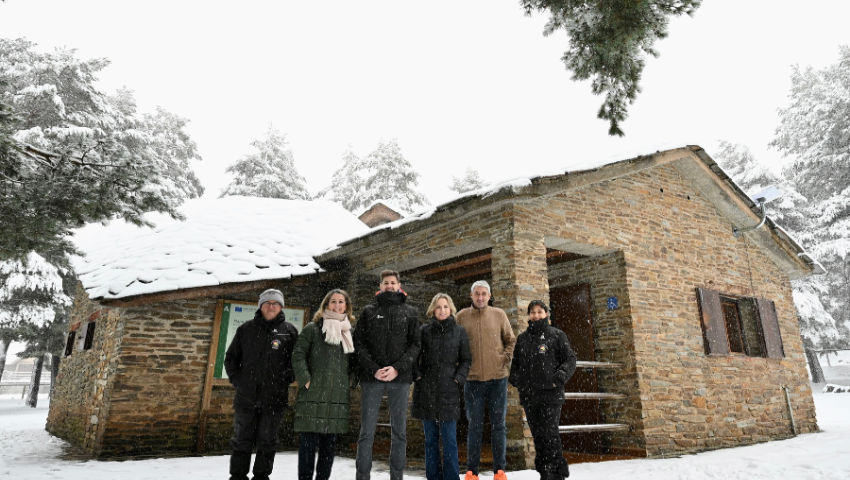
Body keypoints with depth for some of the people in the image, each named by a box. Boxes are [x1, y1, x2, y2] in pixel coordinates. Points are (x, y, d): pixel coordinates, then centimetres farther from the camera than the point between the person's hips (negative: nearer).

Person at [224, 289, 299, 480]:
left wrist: (287, 378, -4)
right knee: (242, 441, 8)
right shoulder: (246, 329, 7)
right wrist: (236, 379, 3)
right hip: (246, 396, 1)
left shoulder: (289, 331, 4)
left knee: (267, 442, 8)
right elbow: (231, 357, 13)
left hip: (274, 399, -1)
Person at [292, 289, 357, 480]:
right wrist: (305, 380, -11)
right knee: (308, 443, 0)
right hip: (313, 395, -3)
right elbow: (298, 356, -3)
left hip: (339, 397, 3)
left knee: (330, 444, 10)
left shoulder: (350, 332, 13)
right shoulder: (312, 329, 3)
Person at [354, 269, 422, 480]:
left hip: (400, 378, 1)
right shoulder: (369, 311, 9)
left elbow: (415, 344, 2)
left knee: (399, 432, 7)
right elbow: (359, 344, 2)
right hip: (371, 377, 0)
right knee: (367, 432, 3)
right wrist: (374, 369, -11)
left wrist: (397, 368, -12)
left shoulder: (410, 312, 9)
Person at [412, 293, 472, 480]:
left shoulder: (459, 331, 5)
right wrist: (417, 375, -3)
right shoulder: (425, 330, 4)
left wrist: (458, 378, -4)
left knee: (449, 439, 0)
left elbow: (466, 359, 8)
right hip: (426, 390, 1)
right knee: (430, 438, 10)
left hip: (449, 390, -1)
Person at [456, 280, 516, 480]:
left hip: (498, 378, 1)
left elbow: (511, 341, 10)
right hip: (473, 379, 0)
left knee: (498, 425, 8)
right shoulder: (462, 316, 2)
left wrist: (506, 358, -3)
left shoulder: (499, 314, 3)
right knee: (475, 426, 7)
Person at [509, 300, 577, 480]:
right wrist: (515, 379, 5)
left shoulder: (556, 335, 3)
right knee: (537, 434, 8)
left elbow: (570, 359, 1)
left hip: (551, 393, -4)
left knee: (549, 432, -7)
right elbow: (516, 363, 21)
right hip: (528, 394, 4)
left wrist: (560, 377, -13)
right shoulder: (522, 338, 15)